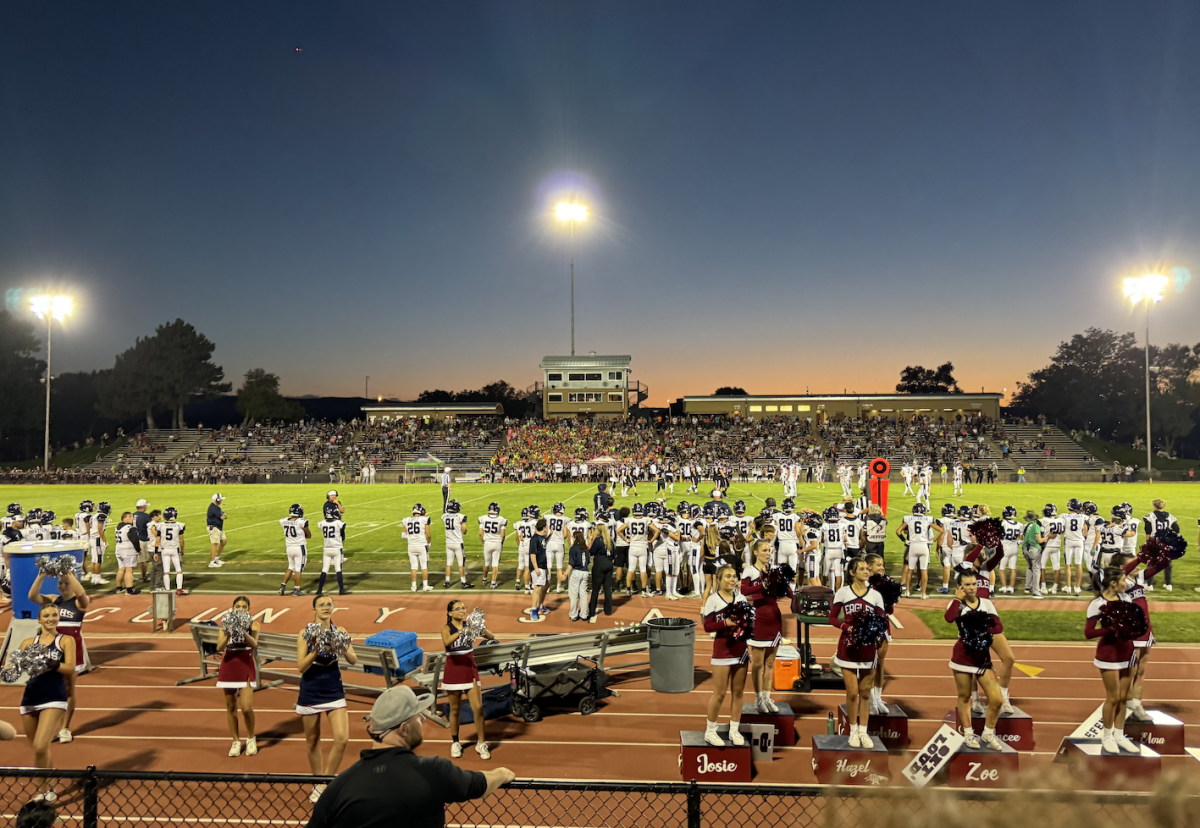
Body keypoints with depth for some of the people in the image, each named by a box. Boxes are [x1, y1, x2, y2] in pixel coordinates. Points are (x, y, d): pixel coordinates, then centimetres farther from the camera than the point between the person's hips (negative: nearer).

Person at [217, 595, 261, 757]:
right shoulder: (226, 625, 2)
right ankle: (236, 741, 23)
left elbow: (254, 643, -19)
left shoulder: (253, 625, -2)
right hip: (228, 667, 2)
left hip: (246, 668, -2)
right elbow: (219, 647, -10)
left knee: (246, 707, -9)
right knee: (231, 707, 9)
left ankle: (251, 739, 13)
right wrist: (229, 634, -28)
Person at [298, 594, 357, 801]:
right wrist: (316, 650, -28)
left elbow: (353, 660, -6)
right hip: (310, 693, -1)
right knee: (312, 741, 11)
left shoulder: (339, 631, -2)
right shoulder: (305, 633, -7)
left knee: (342, 738, -10)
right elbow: (301, 667, -12)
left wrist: (342, 648, -25)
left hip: (334, 691, 1)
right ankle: (317, 783, 30)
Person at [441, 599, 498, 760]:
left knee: (478, 708, -4)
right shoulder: (446, 628, -7)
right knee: (455, 710, 9)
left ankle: (481, 743, 8)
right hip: (453, 670, -2)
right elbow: (446, 642, -30)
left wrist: (482, 629, -30)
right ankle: (455, 743, 25)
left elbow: (491, 637, -9)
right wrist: (462, 632, -47)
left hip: (470, 670, 2)